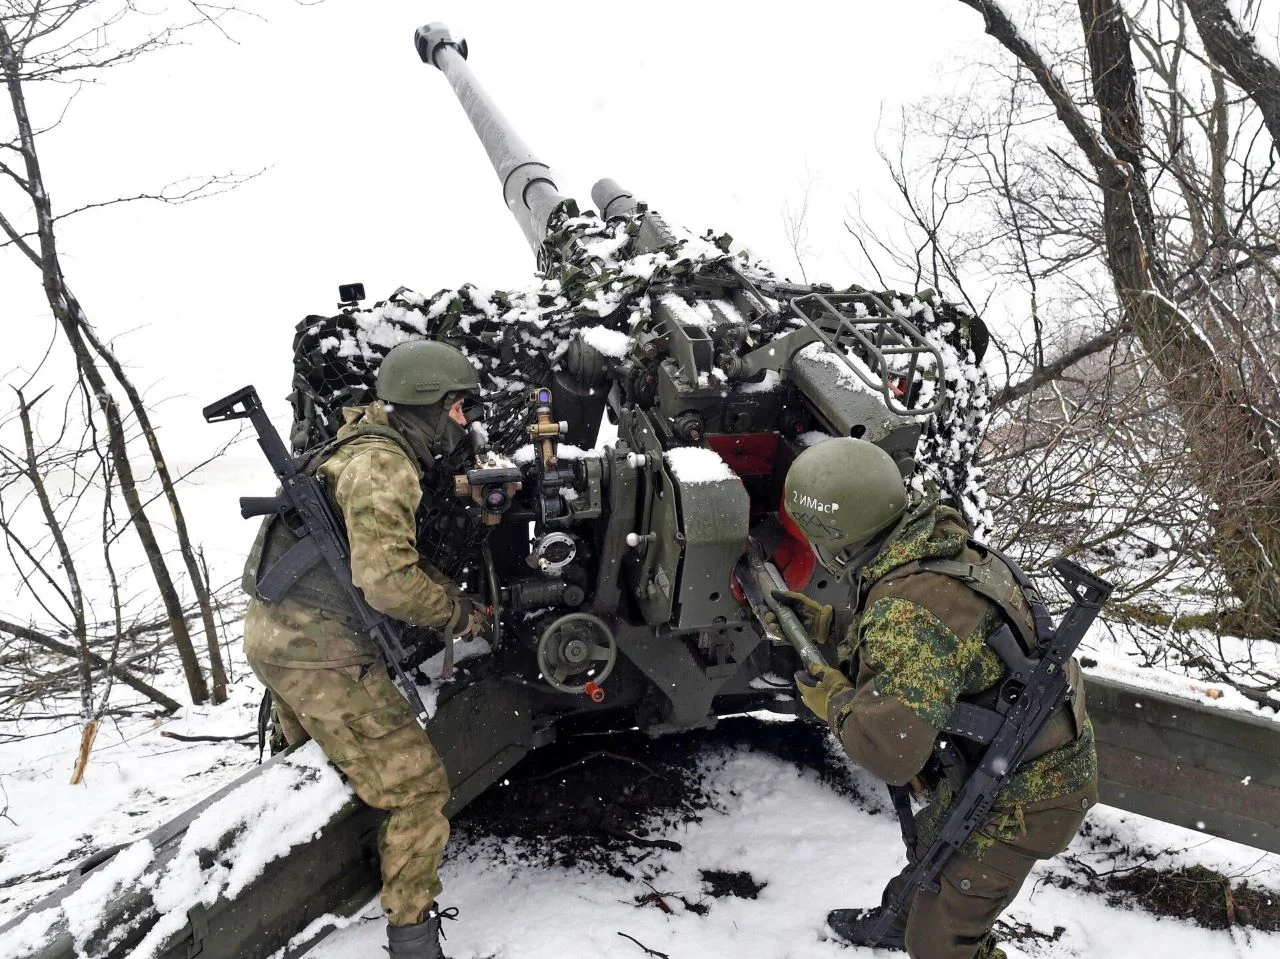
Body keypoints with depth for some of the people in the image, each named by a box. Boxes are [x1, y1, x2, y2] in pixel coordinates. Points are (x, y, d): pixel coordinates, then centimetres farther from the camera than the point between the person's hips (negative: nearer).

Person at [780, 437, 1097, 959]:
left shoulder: (906, 609, -35)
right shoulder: (942, 540, -6)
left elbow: (891, 749, -42)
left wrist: (835, 699, -23)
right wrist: (829, 624, 8)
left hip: (1020, 796, -10)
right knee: (932, 840, 35)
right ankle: (899, 917, 62)